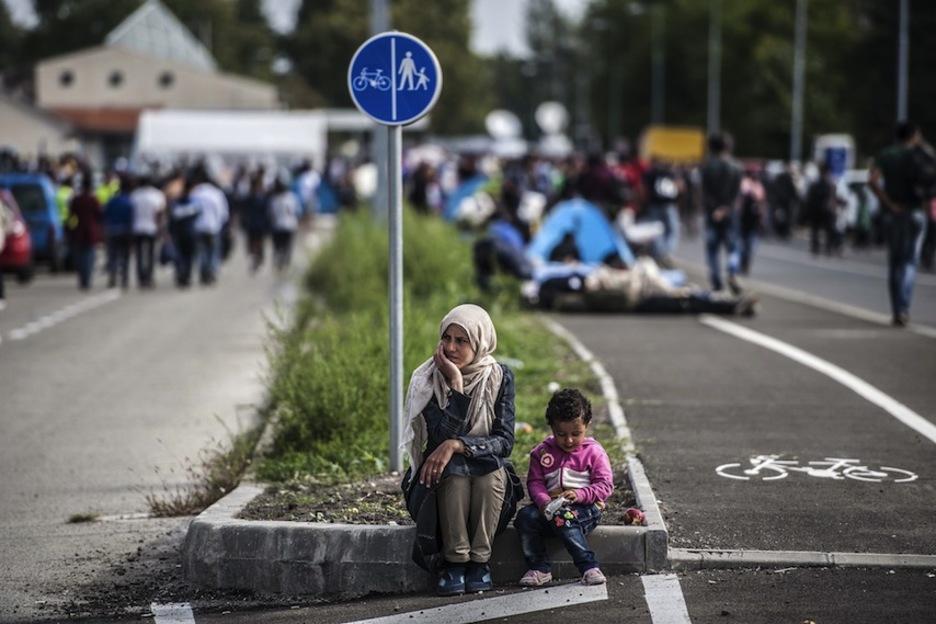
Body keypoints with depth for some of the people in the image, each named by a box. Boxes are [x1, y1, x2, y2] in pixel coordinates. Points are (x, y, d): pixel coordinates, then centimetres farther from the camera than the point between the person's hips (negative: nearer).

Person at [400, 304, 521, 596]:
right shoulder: (427, 380, -9)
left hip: (491, 479, 1)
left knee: (492, 466, -33)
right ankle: (454, 562, -27)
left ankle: (479, 561, -24)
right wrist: (455, 384, -26)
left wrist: (457, 445, -29)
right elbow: (443, 437, -20)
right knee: (456, 469, -34)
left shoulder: (500, 377, -5)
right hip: (440, 476, -1)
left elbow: (504, 441, -13)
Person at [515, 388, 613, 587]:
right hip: (551, 507, 4)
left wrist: (580, 494, -21)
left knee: (563, 518, -37)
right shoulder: (542, 452, 10)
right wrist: (543, 501, -17)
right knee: (525, 516, -25)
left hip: (584, 507, -4)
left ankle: (589, 568, -36)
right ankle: (539, 568, -18)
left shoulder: (594, 452, 2)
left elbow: (605, 485, -3)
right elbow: (534, 481, 5)